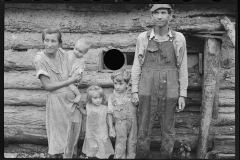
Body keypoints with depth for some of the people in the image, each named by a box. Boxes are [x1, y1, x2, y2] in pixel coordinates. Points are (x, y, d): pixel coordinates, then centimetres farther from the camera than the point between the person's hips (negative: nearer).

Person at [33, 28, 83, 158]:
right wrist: (70, 81, -18)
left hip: (71, 97, 5)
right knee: (57, 131, 12)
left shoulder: (63, 54, -5)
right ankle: (54, 155, 34)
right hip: (56, 100, -5)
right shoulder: (40, 59, -18)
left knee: (73, 131, 17)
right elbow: (47, 86, -19)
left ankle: (71, 154, 39)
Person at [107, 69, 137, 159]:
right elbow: (110, 113, -4)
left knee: (132, 144, 14)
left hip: (132, 124, 3)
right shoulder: (112, 98, -8)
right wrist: (111, 128, -6)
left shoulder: (131, 96, -2)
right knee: (120, 145, 1)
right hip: (120, 124, -3)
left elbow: (136, 108, 11)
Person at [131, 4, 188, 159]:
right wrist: (134, 91, -1)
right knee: (144, 129, 4)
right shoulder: (143, 38, -1)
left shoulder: (179, 38, -2)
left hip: (169, 92, 0)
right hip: (147, 91, 0)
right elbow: (137, 66, 4)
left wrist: (183, 95, -2)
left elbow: (183, 68, 1)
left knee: (168, 130, 8)